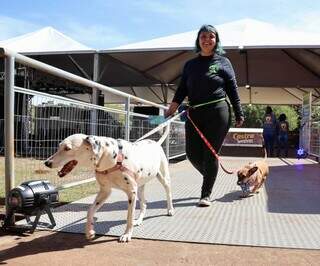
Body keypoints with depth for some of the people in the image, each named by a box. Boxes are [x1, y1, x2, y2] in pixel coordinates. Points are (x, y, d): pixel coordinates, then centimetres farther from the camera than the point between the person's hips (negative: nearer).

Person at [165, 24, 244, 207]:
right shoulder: (190, 65, 15)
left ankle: (206, 194, 8)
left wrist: (239, 114, 2)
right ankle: (210, 177, 33)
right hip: (194, 114, 4)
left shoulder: (223, 62, 6)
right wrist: (172, 108, -5)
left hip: (217, 112, -4)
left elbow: (233, 89, 4)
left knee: (210, 153, -3)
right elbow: (182, 89, 10)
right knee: (193, 153, 3)